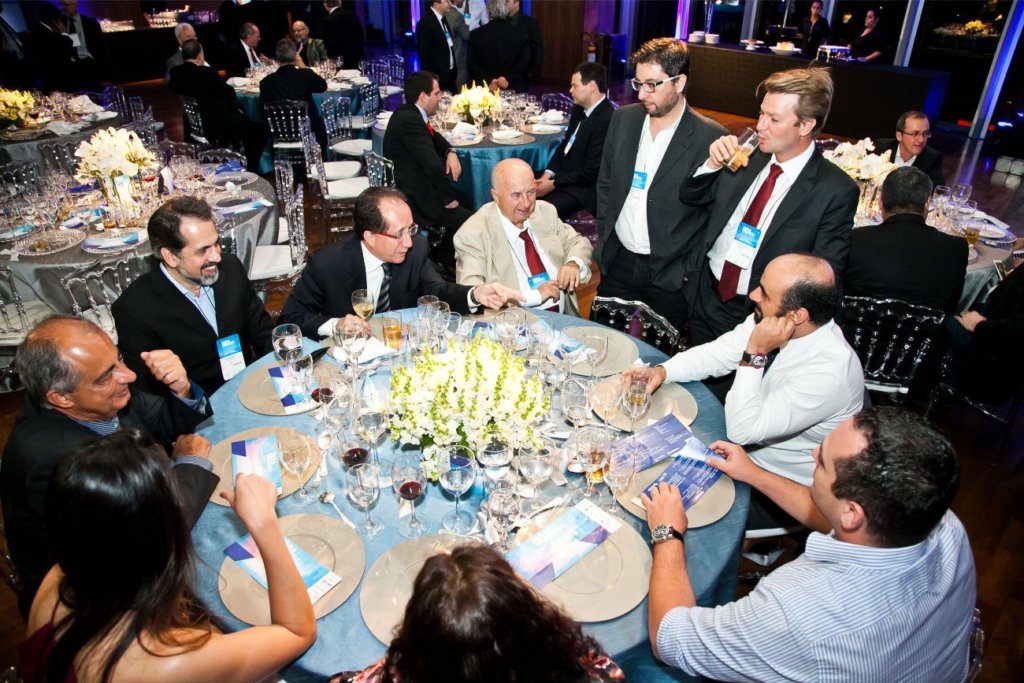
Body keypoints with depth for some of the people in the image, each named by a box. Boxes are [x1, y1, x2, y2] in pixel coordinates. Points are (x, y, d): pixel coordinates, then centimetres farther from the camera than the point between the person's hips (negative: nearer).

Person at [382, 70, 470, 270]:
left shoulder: (409, 114, 9)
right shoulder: (409, 120, -22)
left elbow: (435, 137, 24)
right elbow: (433, 165, -26)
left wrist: (451, 152, 4)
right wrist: (448, 199, -15)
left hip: (413, 188, 11)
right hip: (412, 201, -11)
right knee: (469, 220, -17)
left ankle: (444, 258, 27)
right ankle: (445, 259, 5)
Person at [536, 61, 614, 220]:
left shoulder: (606, 120, -21)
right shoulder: (580, 109, 6)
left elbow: (591, 171, -21)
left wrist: (554, 183, -15)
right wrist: (548, 173, 0)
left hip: (582, 188, -8)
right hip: (561, 175, 9)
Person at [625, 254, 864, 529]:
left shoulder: (829, 372, -34)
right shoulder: (770, 320, -14)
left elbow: (742, 430, -32)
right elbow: (717, 354, -1)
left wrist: (755, 354, -34)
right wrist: (662, 371, -16)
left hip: (784, 494, -7)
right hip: (750, 446, 7)